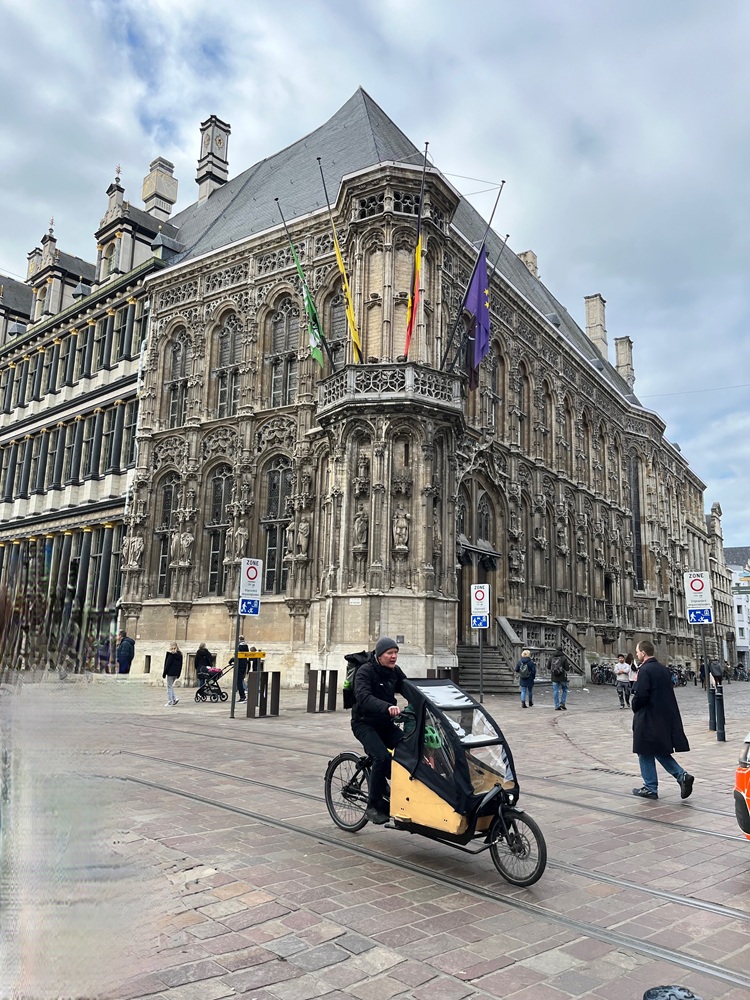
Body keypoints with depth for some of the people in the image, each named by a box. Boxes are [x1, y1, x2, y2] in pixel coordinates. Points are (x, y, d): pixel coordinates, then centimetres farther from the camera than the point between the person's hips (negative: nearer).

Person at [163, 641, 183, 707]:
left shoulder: (171, 654, -11)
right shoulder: (180, 654, 9)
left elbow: (167, 664, -13)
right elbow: (180, 665, 12)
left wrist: (164, 673, -8)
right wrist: (178, 674, 17)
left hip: (170, 673, -7)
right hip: (176, 673, 7)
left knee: (169, 687, 2)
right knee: (171, 686, 20)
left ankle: (170, 702, 3)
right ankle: (175, 698, 7)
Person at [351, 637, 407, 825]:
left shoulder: (394, 671, 4)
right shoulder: (365, 671, -17)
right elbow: (364, 698, -34)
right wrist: (387, 707, -51)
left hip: (386, 723, 6)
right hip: (364, 723, -6)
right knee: (382, 757, -28)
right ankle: (374, 805, -12)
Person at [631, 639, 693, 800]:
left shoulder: (645, 670, -18)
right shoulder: (663, 669, 8)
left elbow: (640, 695, -22)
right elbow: (668, 692, 14)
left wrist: (635, 708, -4)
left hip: (649, 719, -8)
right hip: (666, 717, 8)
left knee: (646, 753, 5)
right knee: (661, 752, 19)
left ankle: (650, 788, 11)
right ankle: (682, 775, 4)